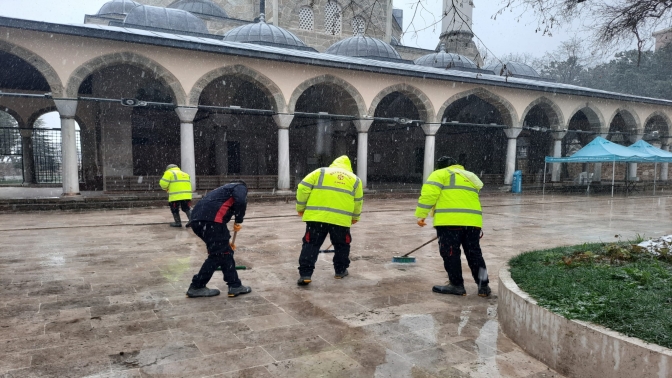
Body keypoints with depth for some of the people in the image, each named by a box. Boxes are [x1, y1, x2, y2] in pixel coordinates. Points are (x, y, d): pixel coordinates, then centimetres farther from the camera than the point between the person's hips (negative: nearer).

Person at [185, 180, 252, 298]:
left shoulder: (226, 189, 38)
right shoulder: (240, 187, 15)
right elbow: (241, 201, -10)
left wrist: (225, 241, 50)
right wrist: (238, 221, 3)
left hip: (197, 219, 9)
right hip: (211, 220, -9)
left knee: (225, 251, 16)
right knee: (218, 254, 3)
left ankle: (235, 285, 19)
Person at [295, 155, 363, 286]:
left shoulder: (320, 172, 13)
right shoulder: (355, 179, 18)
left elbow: (303, 188, 5)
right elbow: (358, 202, 23)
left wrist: (300, 208, 16)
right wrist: (355, 217, 39)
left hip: (317, 216, -1)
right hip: (341, 219, 1)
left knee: (311, 244, 6)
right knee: (341, 245, 22)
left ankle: (305, 274, -1)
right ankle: (340, 270, 31)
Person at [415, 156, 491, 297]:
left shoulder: (440, 174, 8)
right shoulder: (469, 177, 30)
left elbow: (429, 193, -7)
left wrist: (421, 214, -7)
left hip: (450, 220, -7)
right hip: (473, 221, 7)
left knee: (450, 253, 3)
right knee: (474, 253, 14)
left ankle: (456, 285, 7)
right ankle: (483, 285, 16)